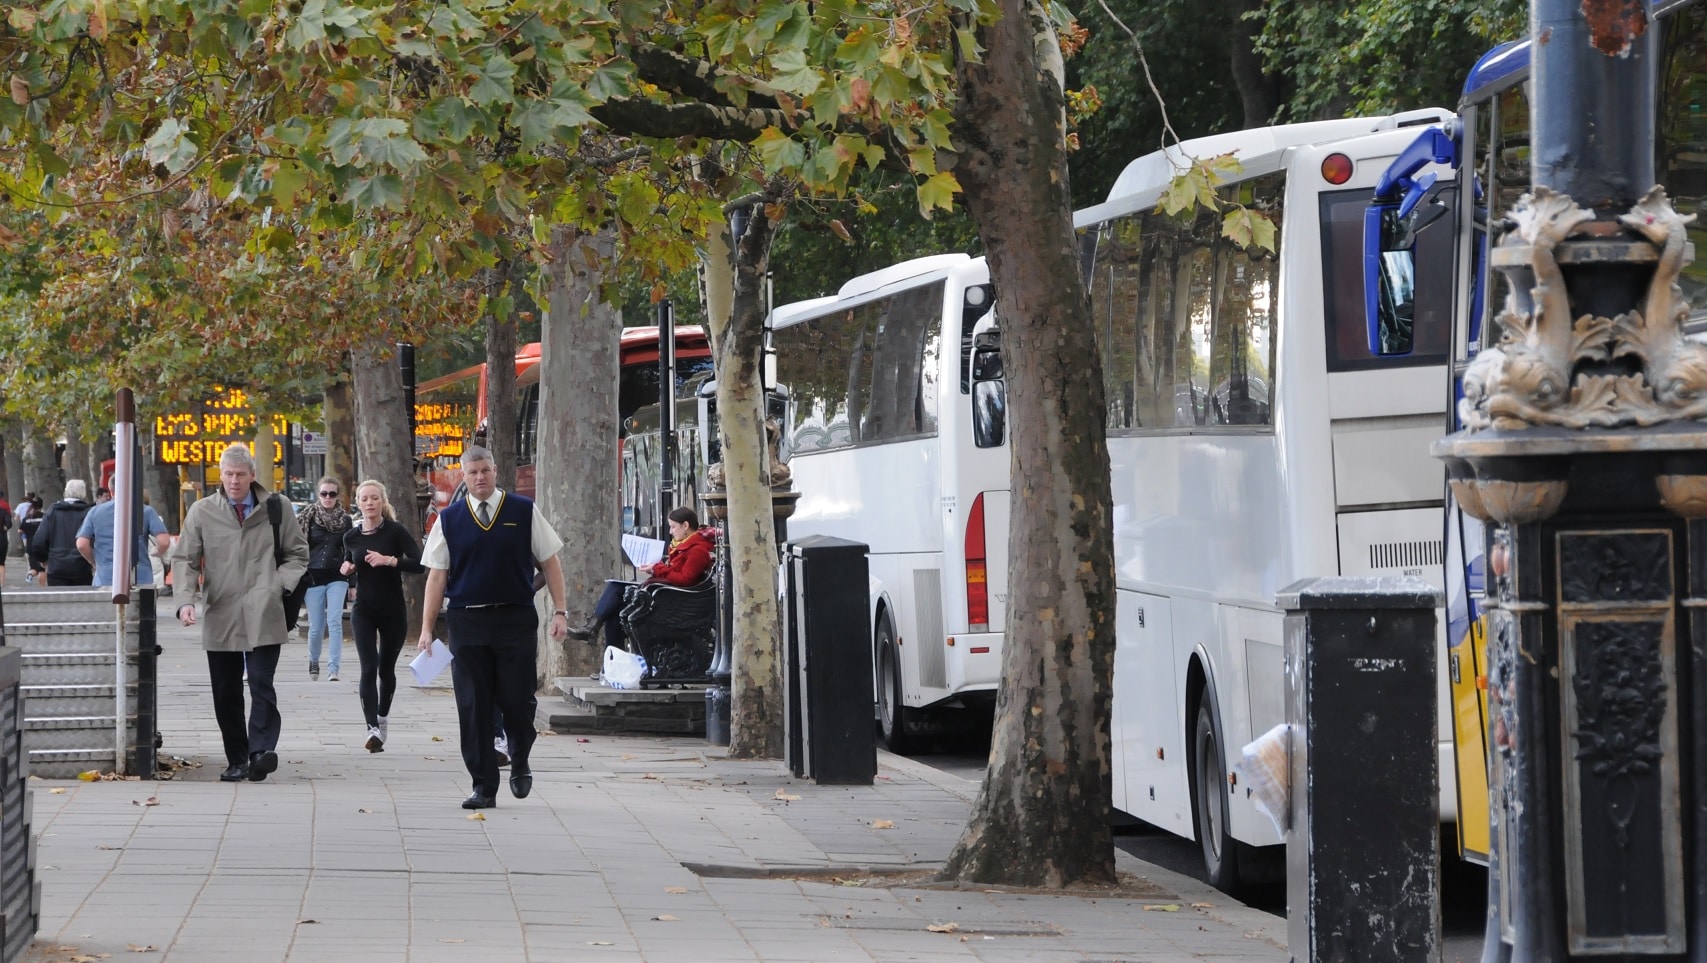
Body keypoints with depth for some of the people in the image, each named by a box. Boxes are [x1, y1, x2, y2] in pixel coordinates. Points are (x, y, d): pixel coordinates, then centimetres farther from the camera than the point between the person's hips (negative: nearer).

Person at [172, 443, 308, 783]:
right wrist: (187, 600, -9)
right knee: (226, 694, 4)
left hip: (263, 617, -2)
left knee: (261, 685, -14)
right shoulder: (201, 512, 6)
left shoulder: (275, 509, 6)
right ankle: (237, 760, 10)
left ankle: (261, 750, -21)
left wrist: (279, 585, -1)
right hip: (219, 617, 2)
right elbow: (184, 560, 7)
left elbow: (297, 554, 16)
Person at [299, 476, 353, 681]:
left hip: (337, 577, 0)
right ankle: (313, 661, 30)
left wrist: (352, 582, 7)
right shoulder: (309, 518, 0)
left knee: (335, 622, -14)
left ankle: (333, 669, -15)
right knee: (316, 627, 4)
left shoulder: (345, 520, 6)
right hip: (313, 578, 0)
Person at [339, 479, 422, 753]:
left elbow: (418, 562, -17)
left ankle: (382, 716, 38)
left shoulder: (395, 532, -8)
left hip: (393, 611, -1)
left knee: (386, 669, 12)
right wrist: (347, 568, 0)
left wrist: (389, 560, -27)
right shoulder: (352, 536, 3)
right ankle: (373, 729, -21)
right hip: (364, 611, 1)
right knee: (369, 668, -14)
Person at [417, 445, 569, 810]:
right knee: (473, 708, 0)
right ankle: (484, 788, 7)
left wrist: (559, 611, 0)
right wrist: (426, 628, 1)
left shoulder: (524, 512, 4)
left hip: (516, 619, -1)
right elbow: (437, 575, 6)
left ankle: (520, 764, 26)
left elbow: (549, 561, 7)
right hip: (467, 622, 1)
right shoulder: (449, 519, 6)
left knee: (517, 700, -3)